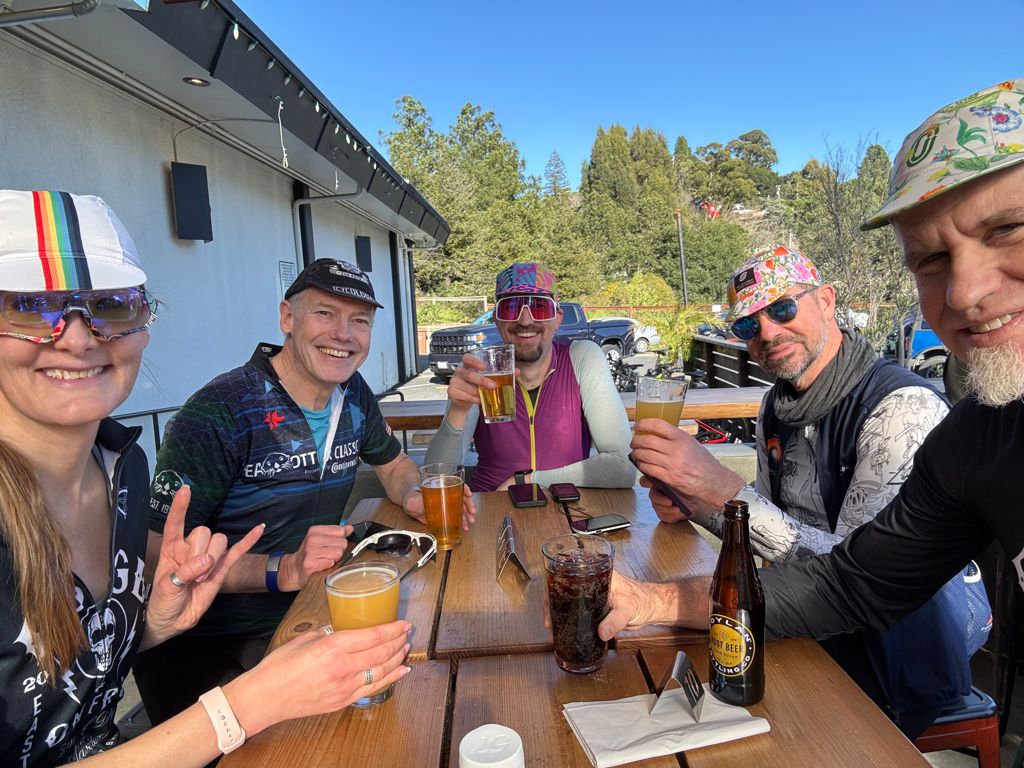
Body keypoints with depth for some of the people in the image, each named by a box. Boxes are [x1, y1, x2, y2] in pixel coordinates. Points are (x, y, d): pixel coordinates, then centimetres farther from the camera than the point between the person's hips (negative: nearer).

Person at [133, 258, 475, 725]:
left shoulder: (353, 394, 2)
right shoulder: (220, 412, -18)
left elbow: (393, 464, 18)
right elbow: (159, 554, -18)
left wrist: (415, 497, -4)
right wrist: (282, 570, -28)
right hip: (208, 646, -6)